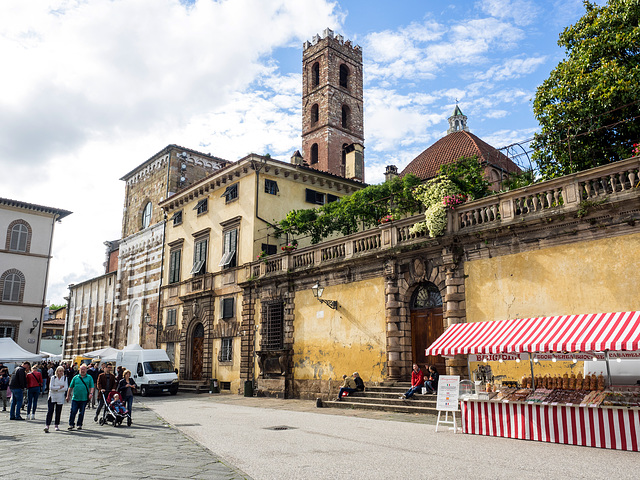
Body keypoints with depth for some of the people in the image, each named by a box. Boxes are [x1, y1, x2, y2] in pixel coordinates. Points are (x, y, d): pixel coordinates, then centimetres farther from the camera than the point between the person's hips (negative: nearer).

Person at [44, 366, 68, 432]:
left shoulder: (65, 378, 4)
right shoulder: (53, 378, 1)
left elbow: (65, 388, -5)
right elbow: (51, 387, -9)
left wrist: (57, 389, -11)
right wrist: (60, 387, -11)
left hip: (60, 398, 1)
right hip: (52, 397, -1)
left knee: (58, 412, 6)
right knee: (50, 411, -11)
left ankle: (57, 425, 18)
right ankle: (47, 425, -13)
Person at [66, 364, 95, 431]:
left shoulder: (89, 377, 6)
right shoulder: (75, 377, 8)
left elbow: (92, 387, 3)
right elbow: (70, 387, 11)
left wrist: (91, 393, -13)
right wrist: (68, 396, 8)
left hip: (84, 398, 0)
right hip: (75, 398, 1)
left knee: (81, 413, 6)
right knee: (73, 412, -2)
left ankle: (79, 425, 18)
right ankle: (71, 424, 11)